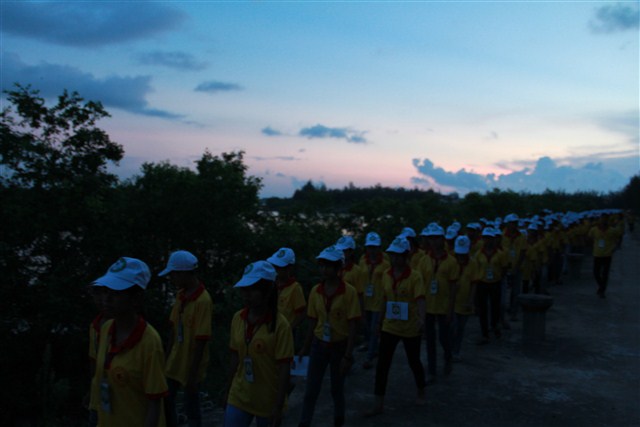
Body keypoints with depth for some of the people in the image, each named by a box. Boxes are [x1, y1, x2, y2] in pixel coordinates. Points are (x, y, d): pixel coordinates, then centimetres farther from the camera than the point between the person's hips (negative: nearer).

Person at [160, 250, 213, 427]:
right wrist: (167, 357, 9)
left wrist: (193, 374, -18)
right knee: (166, 402, 15)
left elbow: (201, 341, -22)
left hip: (191, 365, -7)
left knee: (191, 409, 8)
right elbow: (173, 329, 8)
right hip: (175, 361, 7)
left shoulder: (203, 301, -24)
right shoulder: (180, 295, 0)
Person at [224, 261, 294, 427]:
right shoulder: (238, 318, -4)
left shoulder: (280, 325, -19)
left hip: (268, 402, -4)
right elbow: (235, 357, 6)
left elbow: (284, 369, -15)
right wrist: (228, 391, 10)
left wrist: (278, 408, -14)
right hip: (238, 397, 4)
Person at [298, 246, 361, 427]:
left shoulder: (349, 292, -14)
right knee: (311, 391, 3)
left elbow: (352, 326, -13)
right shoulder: (315, 291, -2)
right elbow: (313, 322, 6)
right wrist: (305, 348, 9)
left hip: (340, 346, -2)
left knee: (337, 389, 15)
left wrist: (348, 355, -15)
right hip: (319, 345, 3)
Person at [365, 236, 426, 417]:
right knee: (382, 364, 1)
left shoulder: (415, 276, -14)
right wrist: (380, 321, 15)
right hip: (389, 327, 4)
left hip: (410, 328, -4)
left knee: (414, 361, 14)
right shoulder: (386, 275, 0)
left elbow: (420, 300, -25)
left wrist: (421, 319, -42)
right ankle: (378, 404, 10)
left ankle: (420, 393, 41)